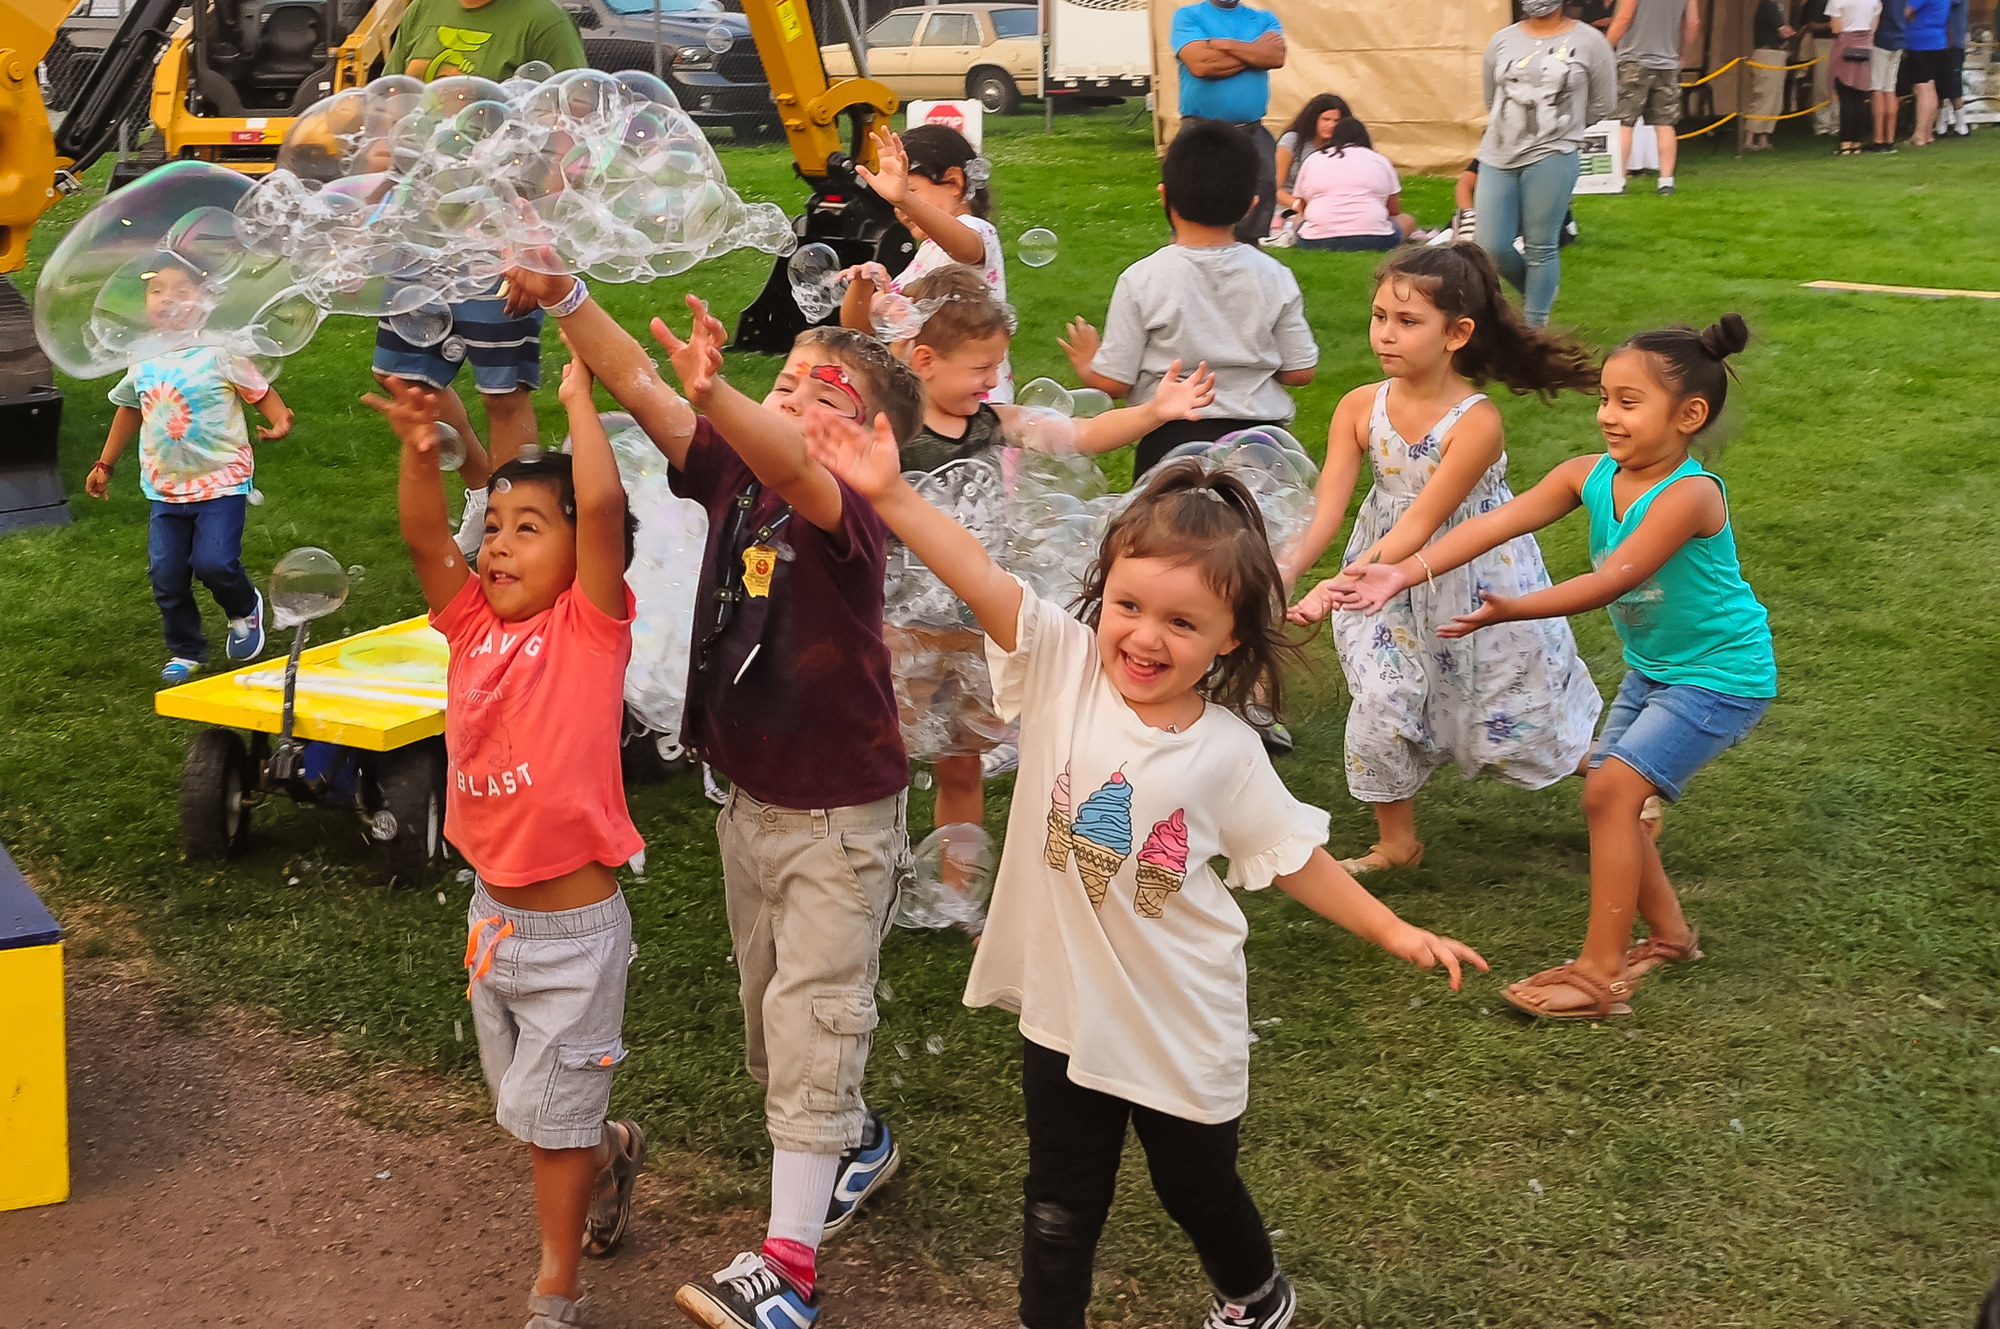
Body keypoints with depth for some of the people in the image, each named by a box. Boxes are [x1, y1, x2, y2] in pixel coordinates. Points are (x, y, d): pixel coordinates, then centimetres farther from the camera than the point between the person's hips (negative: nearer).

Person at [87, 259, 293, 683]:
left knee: (213, 563, -15)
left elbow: (260, 391, -10)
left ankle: (245, 609, 19)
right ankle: (185, 651, 23)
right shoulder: (143, 358, 4)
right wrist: (104, 464, 23)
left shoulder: (219, 351, -11)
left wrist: (279, 420, -32)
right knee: (165, 574, 3)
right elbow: (129, 409, 18)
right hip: (165, 488, 5)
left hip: (221, 481, -5)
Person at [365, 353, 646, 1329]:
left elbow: (604, 504, -27)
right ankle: (612, 1152, 51)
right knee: (522, 1104, 22)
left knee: (550, 1116, 7)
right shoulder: (474, 626, 1)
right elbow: (422, 534, -10)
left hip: (573, 927, -6)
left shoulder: (590, 627, -14)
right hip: (493, 910, 6)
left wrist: (578, 397, -18)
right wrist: (419, 447, -26)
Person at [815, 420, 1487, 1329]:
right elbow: (981, 578, -28)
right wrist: (890, 494, -41)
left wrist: (1392, 930, 2)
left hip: (1182, 1026, 0)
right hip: (1065, 1011, 0)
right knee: (1060, 1209, 13)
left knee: (1197, 1186, 22)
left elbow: (1291, 855, 2)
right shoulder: (1063, 667, -13)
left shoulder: (1226, 752, -11)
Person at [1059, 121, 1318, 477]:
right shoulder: (1274, 277, -2)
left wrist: (1085, 364, 16)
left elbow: (1112, 381, -7)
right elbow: (1300, 371, 3)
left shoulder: (1141, 280, -10)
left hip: (1171, 441, -2)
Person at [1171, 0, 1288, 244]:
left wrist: (1223, 44, -8)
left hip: (1254, 135, 3)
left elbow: (1276, 56, -7)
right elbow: (1200, 64, -14)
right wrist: (1255, 51, -4)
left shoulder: (1264, 20, 14)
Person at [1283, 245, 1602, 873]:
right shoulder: (1359, 408, -12)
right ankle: (1396, 843, 19)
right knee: (1383, 703, -4)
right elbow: (1324, 512, -15)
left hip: (1477, 583, -3)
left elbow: (1417, 527, -29)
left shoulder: (1476, 422, -26)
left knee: (1514, 721, 10)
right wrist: (1281, 573, -34)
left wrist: (1334, 590, -38)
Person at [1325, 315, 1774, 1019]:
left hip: (1722, 678, -9)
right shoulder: (1589, 476, -8)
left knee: (1610, 789, -17)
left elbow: (1612, 579, -34)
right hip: (1653, 667, 9)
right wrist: (1407, 571, -32)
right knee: (1609, 794, 14)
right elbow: (1497, 523, -20)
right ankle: (1671, 934, 35)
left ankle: (1599, 974, -9)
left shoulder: (1690, 494, -29)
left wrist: (1511, 610, -34)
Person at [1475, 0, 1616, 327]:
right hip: (1498, 157, 3)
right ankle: (1535, 292, 29)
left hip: (1552, 159, -3)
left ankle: (1534, 326, 11)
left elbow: (1600, 105, 6)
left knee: (1540, 248, 0)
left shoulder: (1588, 42, -1)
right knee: (1492, 247, 1)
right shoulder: (1502, 41, 8)